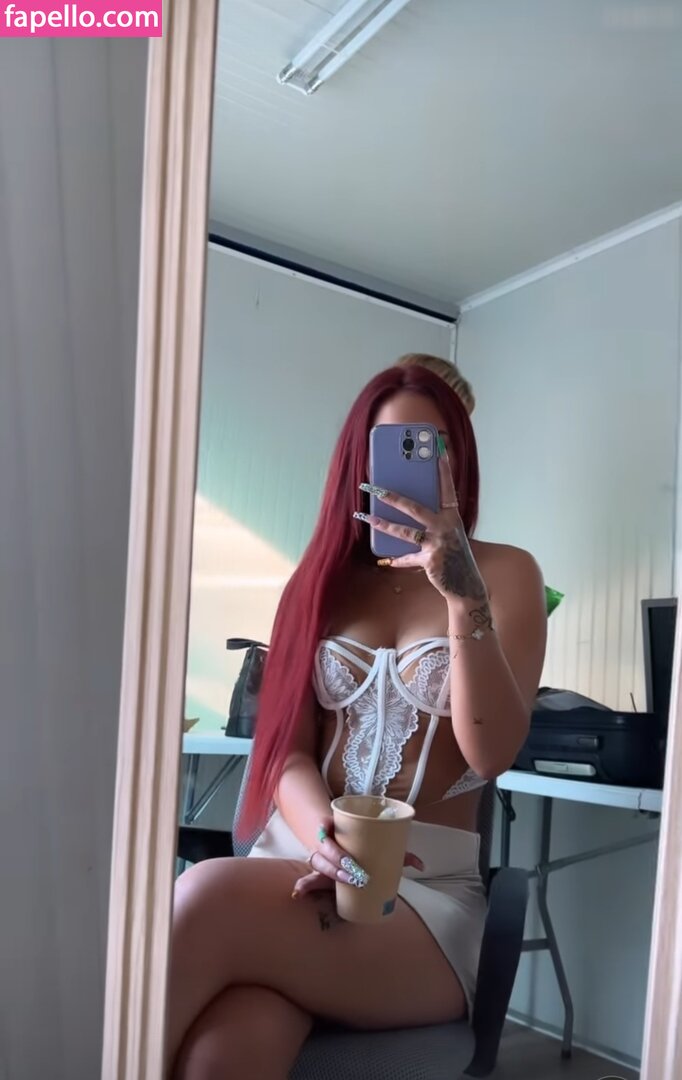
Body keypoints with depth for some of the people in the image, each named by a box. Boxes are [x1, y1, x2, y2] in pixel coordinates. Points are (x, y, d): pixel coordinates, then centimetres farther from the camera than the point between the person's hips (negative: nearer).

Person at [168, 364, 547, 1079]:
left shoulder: (505, 573, 5)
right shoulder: (325, 576, 13)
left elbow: (491, 752, -9)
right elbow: (287, 748, 6)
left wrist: (464, 594, -22)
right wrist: (326, 840, -16)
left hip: (429, 886, -1)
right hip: (297, 859, 2)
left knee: (210, 899, -32)